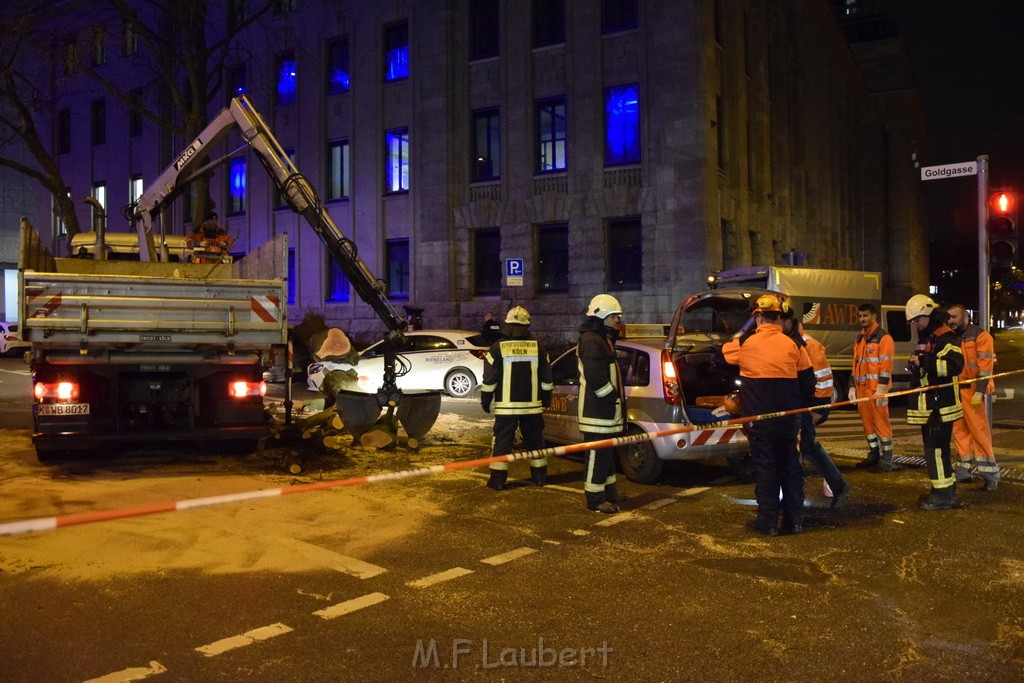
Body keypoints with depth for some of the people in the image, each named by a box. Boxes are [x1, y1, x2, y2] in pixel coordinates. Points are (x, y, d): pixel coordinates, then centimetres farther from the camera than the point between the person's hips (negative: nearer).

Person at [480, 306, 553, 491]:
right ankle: (539, 475, 21)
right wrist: (546, 399, 19)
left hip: (506, 406, -2)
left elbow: (489, 378, -5)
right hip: (532, 405, 3)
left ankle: (498, 479, 3)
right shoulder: (538, 347, 2)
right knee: (535, 439, 14)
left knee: (502, 441, 3)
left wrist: (485, 401, 5)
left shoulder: (498, 347, -6)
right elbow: (546, 378, 8)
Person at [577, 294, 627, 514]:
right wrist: (613, 397, -17)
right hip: (597, 411, -11)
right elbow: (596, 378, -26)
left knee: (608, 453, 19)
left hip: (607, 411, 11)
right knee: (598, 454, -5)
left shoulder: (603, 339, 19)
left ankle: (609, 492, 31)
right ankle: (595, 499, 2)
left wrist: (618, 396, 14)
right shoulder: (590, 341, -16)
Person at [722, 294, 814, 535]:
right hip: (788, 419, 3)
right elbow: (808, 382, 4)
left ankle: (768, 522, 8)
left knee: (765, 468, 4)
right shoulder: (793, 344, -1)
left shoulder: (745, 343, -7)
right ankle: (794, 520, 19)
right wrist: (799, 406, 18)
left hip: (758, 418, -2)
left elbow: (725, 352, 16)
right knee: (791, 466, 13)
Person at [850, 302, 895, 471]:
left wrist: (881, 389, -19)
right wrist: (853, 386, 15)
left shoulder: (883, 337, -6)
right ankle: (873, 456, 22)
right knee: (867, 423, 12)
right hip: (862, 389, 8)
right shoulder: (860, 339, 19)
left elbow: (886, 365, -13)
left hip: (876, 389, -8)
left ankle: (886, 461, -2)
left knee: (881, 422, -6)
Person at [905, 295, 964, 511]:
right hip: (929, 405, 10)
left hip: (941, 405, -10)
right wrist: (915, 365, 13)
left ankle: (944, 495, -6)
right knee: (934, 447, 16)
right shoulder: (926, 337, 19)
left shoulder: (944, 337, -13)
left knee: (935, 448, -11)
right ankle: (943, 487, 27)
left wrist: (924, 362, -28)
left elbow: (955, 365, -27)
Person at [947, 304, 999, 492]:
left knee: (979, 432, -7)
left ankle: (990, 475, -1)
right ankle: (963, 471, 17)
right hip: (954, 391, 6)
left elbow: (985, 366, -10)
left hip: (972, 392, -6)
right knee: (959, 431, 9)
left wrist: (979, 392, -16)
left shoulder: (980, 336, -4)